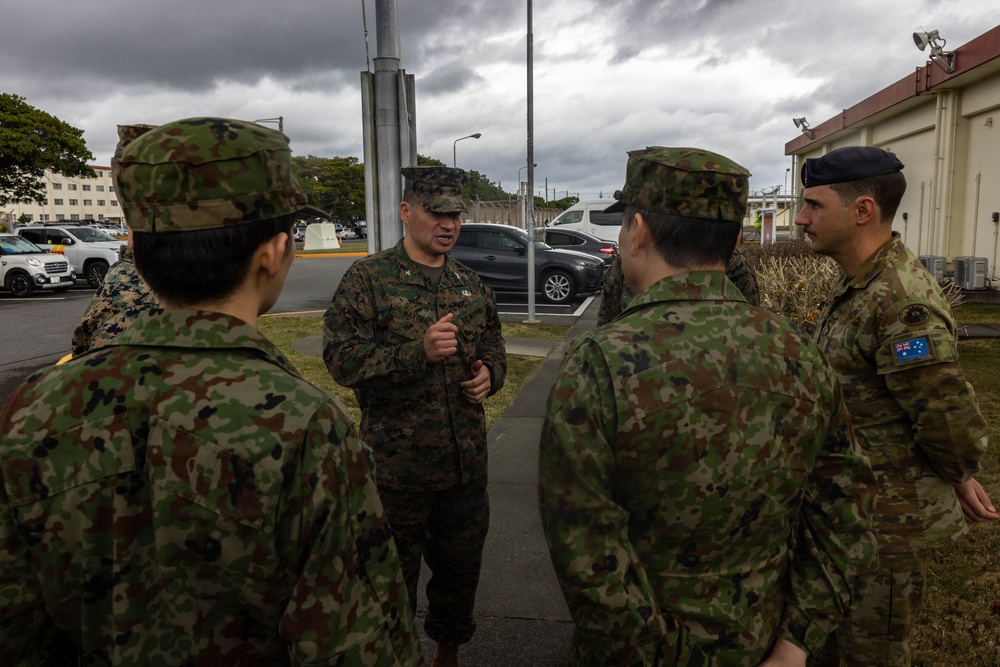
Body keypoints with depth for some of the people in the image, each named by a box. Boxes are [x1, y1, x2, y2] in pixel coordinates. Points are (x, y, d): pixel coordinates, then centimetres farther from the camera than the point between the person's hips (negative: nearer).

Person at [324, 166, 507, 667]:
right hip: (397, 465, -5)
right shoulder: (367, 278, -7)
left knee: (461, 564, 21)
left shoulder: (471, 285, 10)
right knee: (393, 574, 12)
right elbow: (342, 358, -15)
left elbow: (494, 347, 21)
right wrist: (418, 352, -26)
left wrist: (490, 373, -2)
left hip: (467, 461, 6)